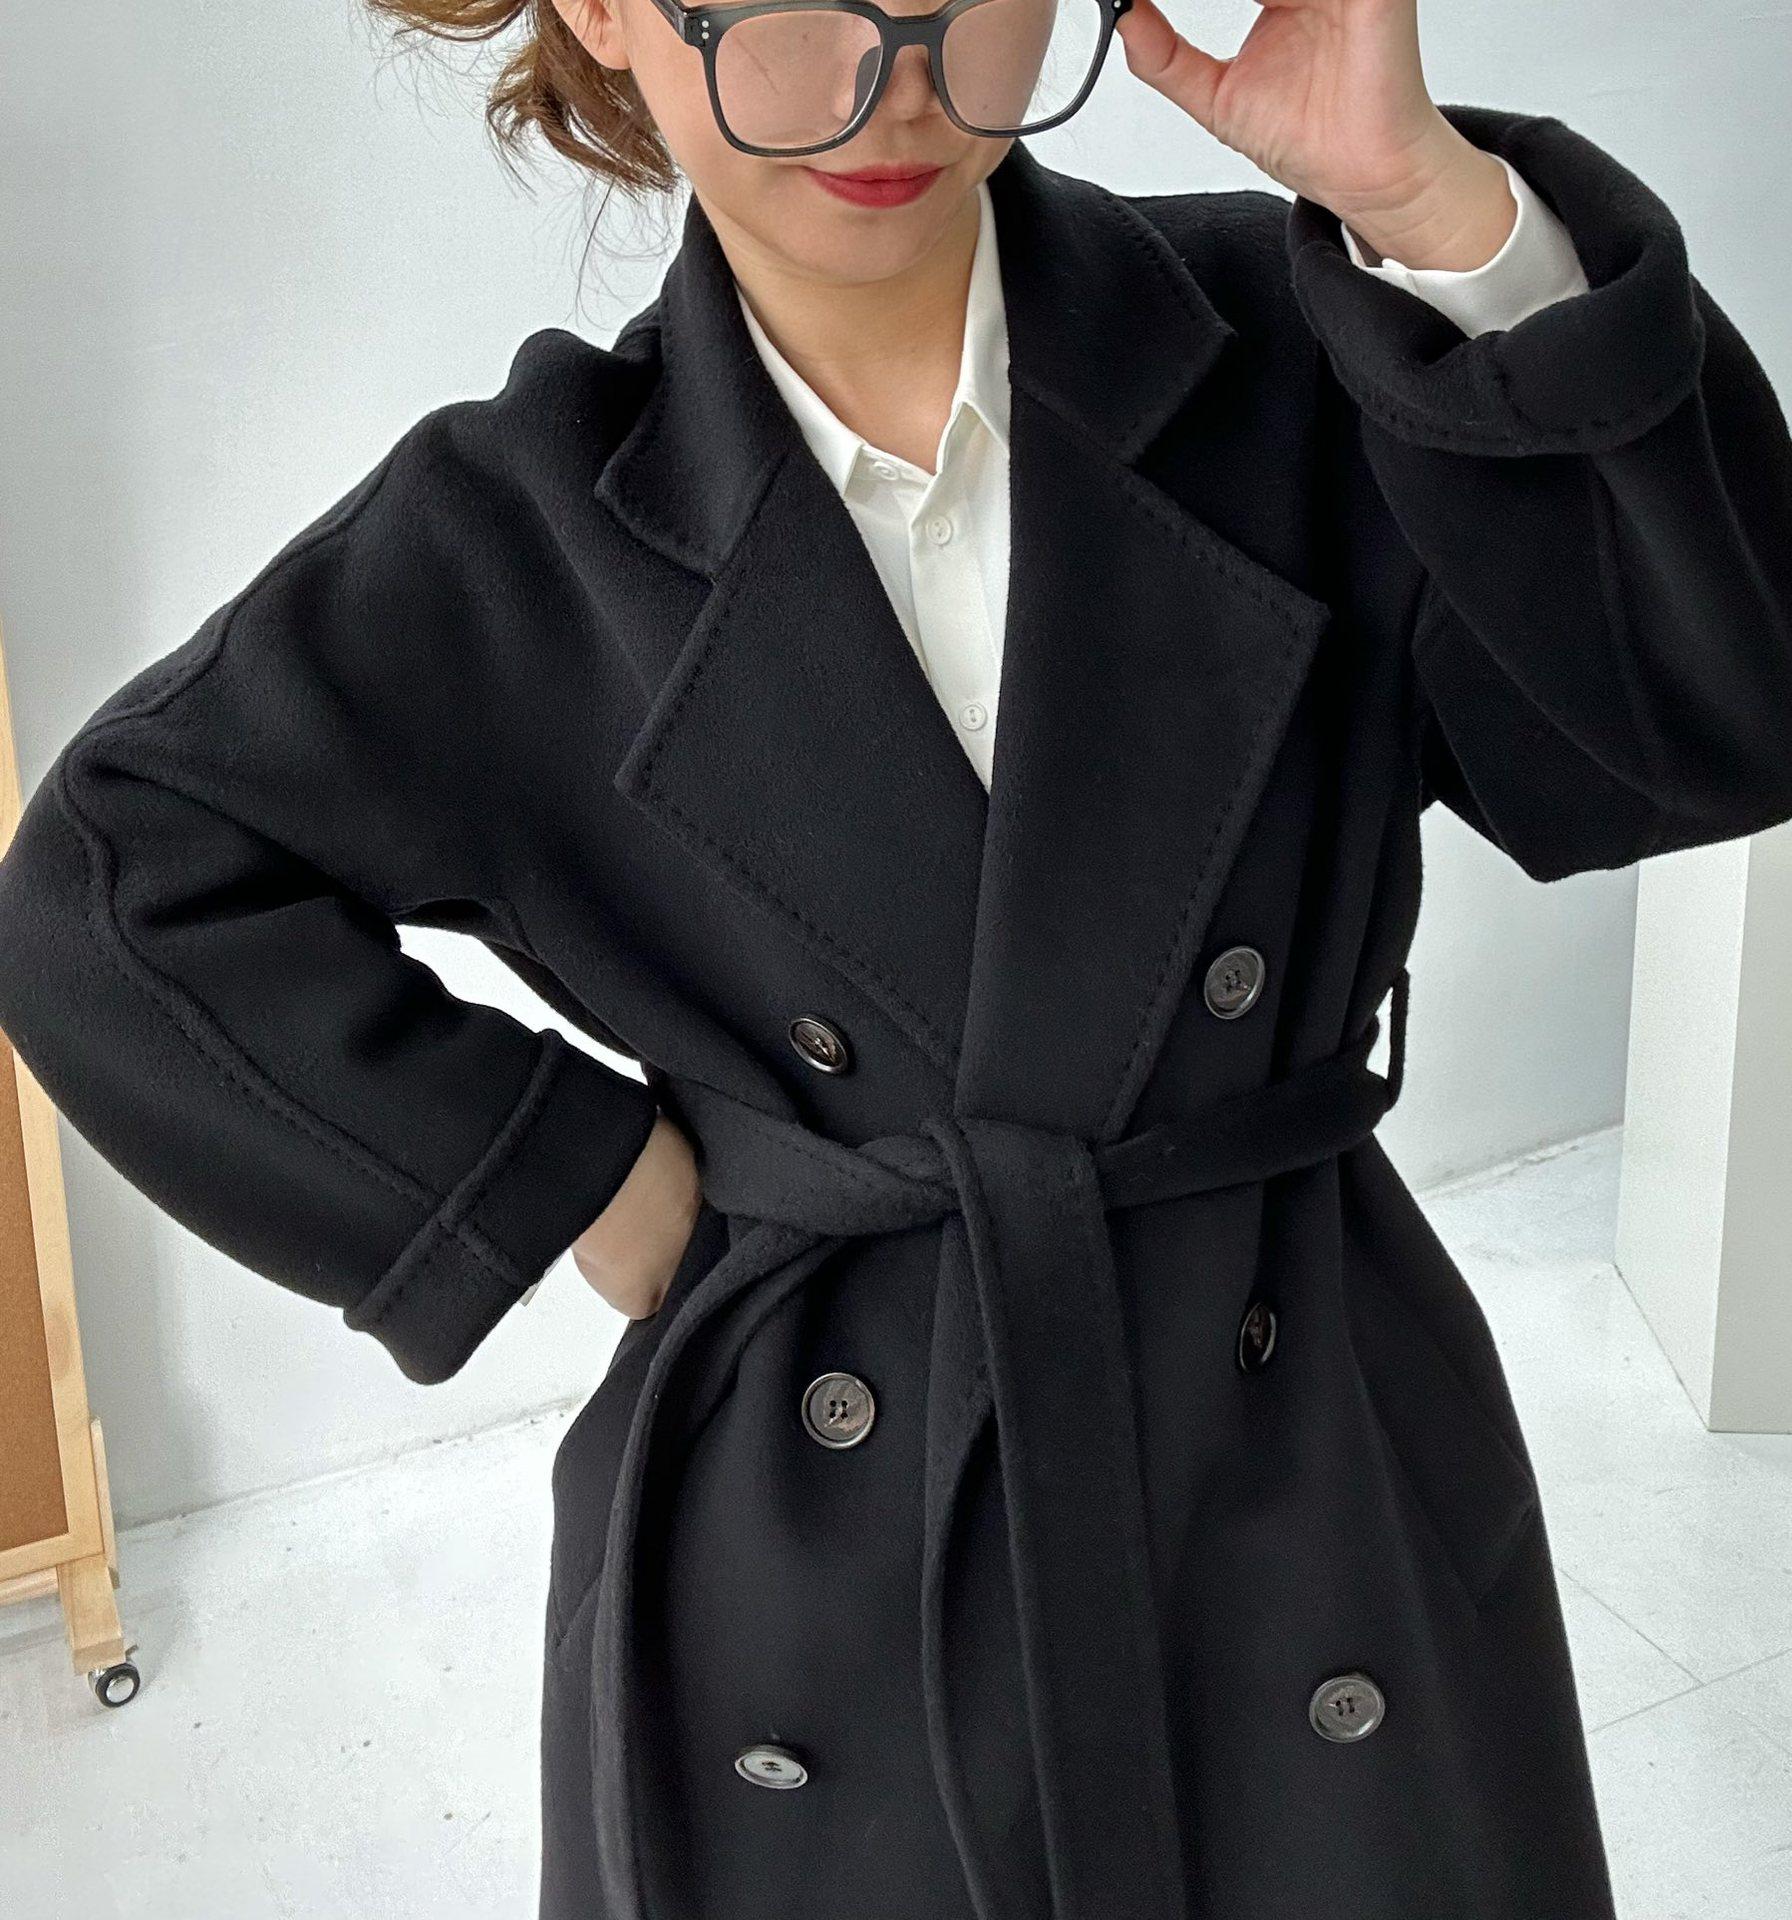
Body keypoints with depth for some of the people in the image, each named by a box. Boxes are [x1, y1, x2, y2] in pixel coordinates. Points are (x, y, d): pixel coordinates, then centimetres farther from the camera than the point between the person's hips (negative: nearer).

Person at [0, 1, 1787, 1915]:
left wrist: (1435, 204, -23)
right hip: (807, 1565, 0)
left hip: (1317, 1475, 1)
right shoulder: (523, 532, -7)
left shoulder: (1284, 358, -6)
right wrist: (564, 1176, -8)